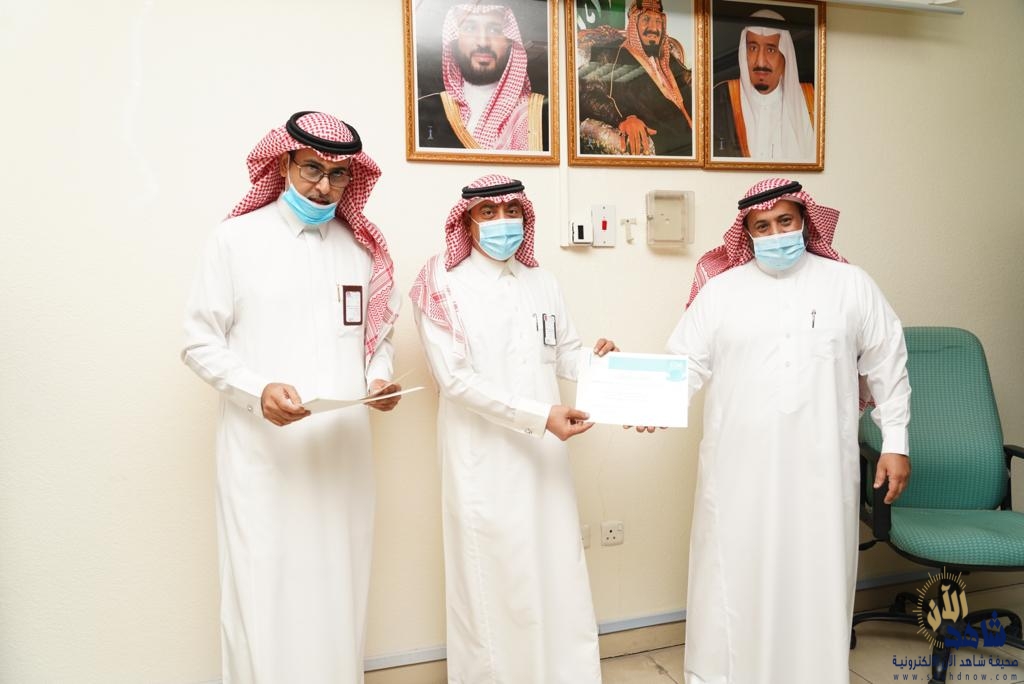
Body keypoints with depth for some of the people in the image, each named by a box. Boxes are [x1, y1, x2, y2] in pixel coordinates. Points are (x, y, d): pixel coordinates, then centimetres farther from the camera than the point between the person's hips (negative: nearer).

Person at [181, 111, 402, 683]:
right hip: (264, 451, -3)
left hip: (344, 450, 3)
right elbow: (200, 342, -1)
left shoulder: (363, 246, 9)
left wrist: (381, 377, -3)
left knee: (340, 589, 10)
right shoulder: (237, 238, -1)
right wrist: (258, 390, -16)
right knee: (265, 593, 2)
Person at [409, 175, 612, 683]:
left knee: (558, 575, 10)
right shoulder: (445, 287, -4)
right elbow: (456, 378, -13)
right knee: (495, 585, 4)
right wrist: (539, 415, -20)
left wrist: (594, 359, -11)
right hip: (484, 461, -4)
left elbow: (564, 354, 13)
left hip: (543, 456, 5)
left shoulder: (542, 283, 11)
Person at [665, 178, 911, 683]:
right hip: (739, 468, 0)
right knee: (732, 579, 8)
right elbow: (684, 365, -2)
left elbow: (887, 367, 9)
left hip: (819, 468, 1)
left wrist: (895, 441, 7)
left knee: (815, 580, 10)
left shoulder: (850, 285, 4)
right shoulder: (720, 290, 2)